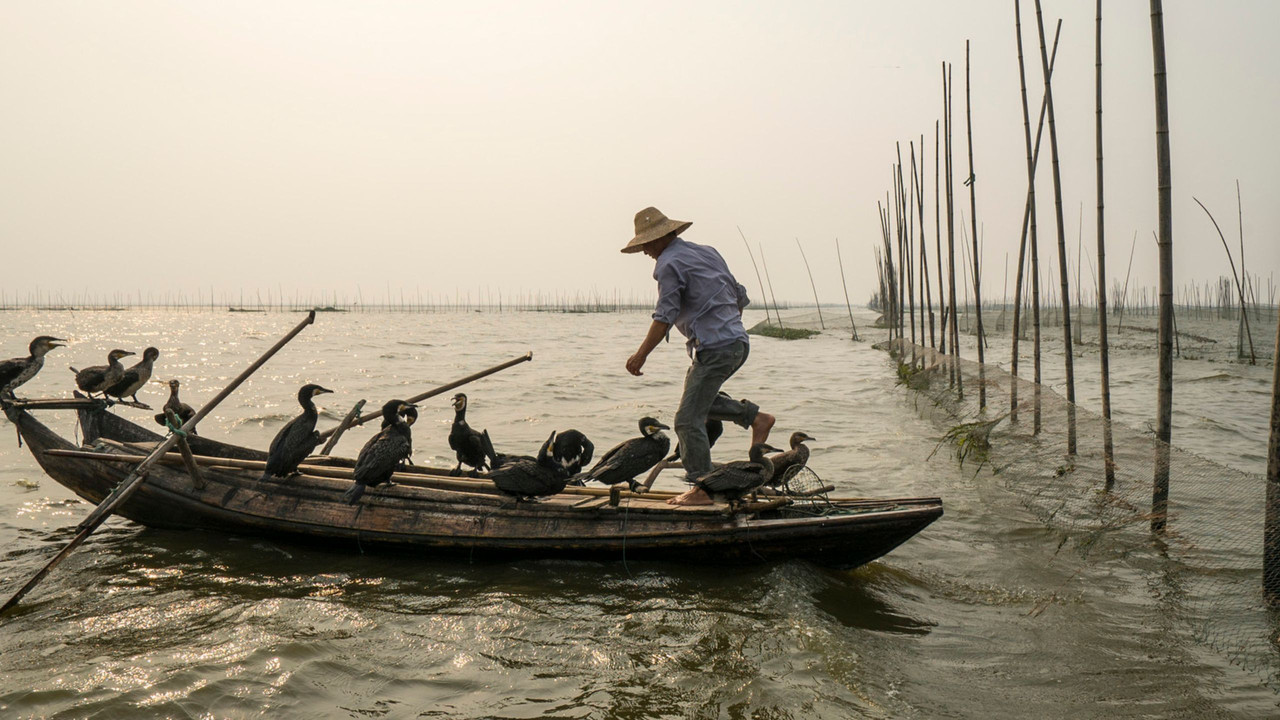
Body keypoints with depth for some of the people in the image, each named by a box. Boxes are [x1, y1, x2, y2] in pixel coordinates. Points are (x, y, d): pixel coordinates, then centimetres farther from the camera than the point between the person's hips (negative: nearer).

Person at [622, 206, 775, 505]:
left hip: (714, 347, -9)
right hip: (739, 343, 9)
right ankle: (755, 417, 19)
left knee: (688, 420, -4)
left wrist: (641, 355, -12)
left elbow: (665, 317, -16)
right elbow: (740, 296, 21)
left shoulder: (669, 263, -8)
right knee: (699, 397, 27)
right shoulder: (706, 251, 18)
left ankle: (702, 489, -1)